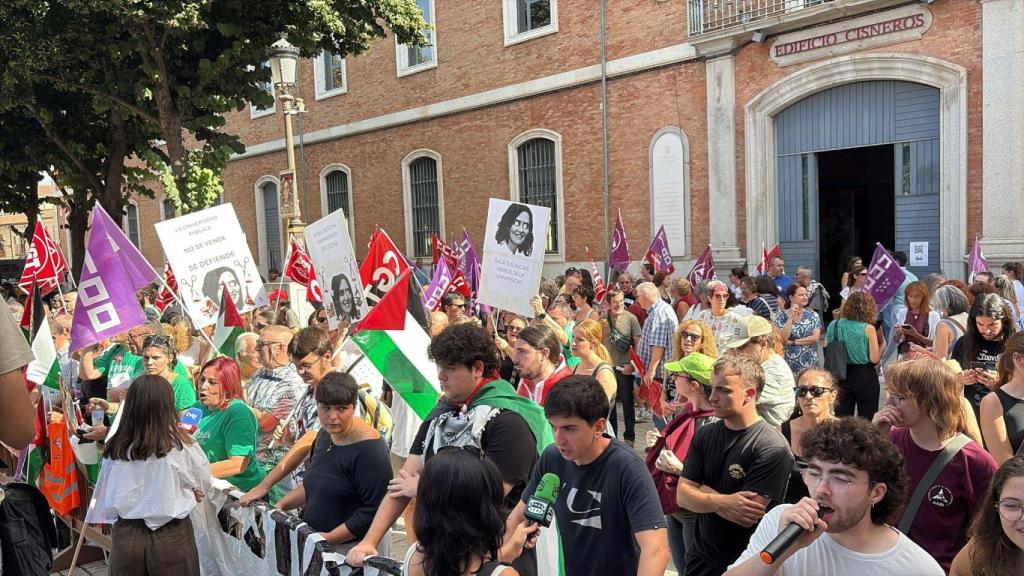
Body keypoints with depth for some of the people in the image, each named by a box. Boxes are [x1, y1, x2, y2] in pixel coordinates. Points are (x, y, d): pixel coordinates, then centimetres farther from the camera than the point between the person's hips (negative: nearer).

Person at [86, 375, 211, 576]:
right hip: (171, 535, -3)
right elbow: (203, 484, 2)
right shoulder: (181, 445, -15)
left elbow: (106, 495, 4)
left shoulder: (115, 448, -7)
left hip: (125, 535, 3)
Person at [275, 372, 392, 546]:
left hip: (353, 547, -7)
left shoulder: (368, 448, -19)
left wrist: (330, 538, -17)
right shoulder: (325, 434, 7)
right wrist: (281, 505, 13)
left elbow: (375, 509, -21)